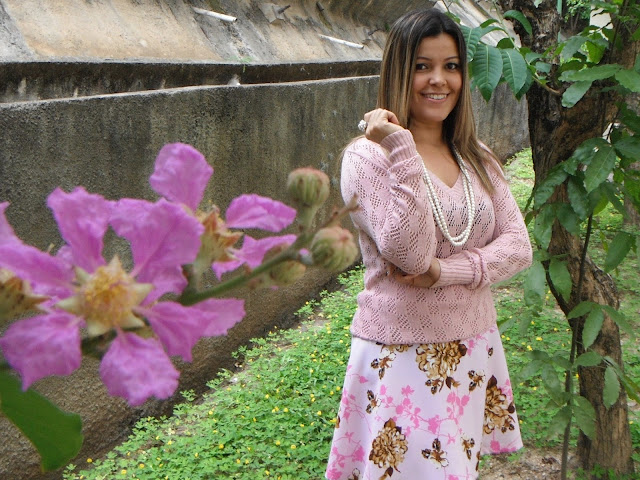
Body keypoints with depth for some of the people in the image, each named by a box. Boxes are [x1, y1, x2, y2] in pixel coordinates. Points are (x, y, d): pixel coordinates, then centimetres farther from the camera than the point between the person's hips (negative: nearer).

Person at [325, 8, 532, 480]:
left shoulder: (478, 159, 7)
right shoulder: (368, 155, -10)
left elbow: (518, 245, -1)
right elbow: (410, 253, -21)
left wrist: (446, 271, -17)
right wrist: (402, 150, -25)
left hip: (475, 350, 5)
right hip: (401, 356, -5)